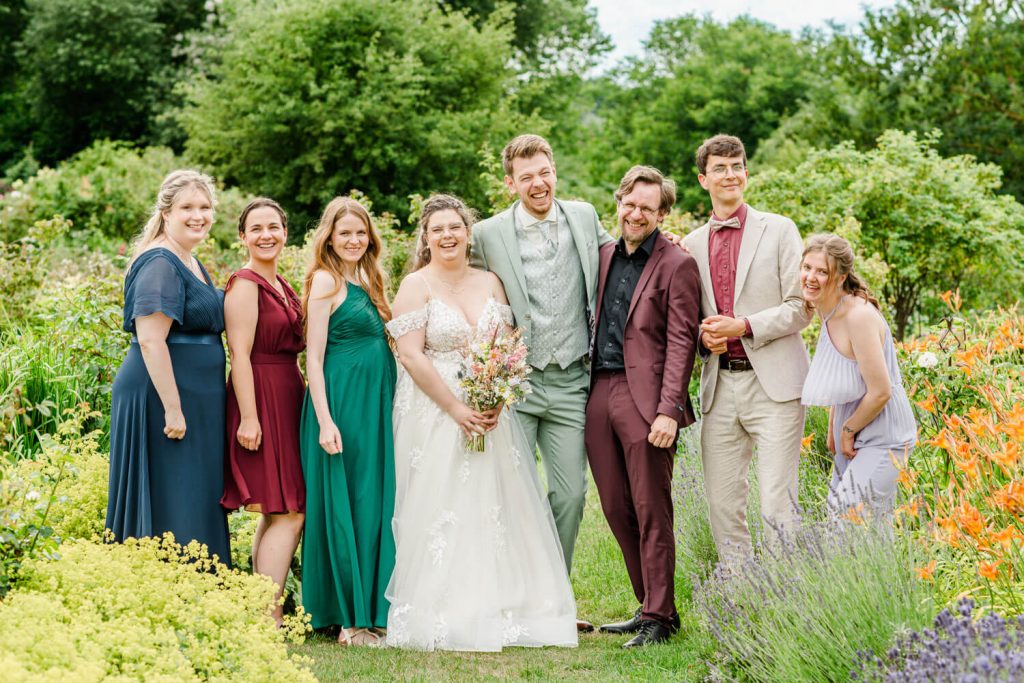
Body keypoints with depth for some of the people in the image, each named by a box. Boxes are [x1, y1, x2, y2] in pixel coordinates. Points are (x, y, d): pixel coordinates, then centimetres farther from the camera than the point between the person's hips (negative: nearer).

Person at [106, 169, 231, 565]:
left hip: (193, 400, 10)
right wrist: (173, 409, -24)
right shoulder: (160, 264, -15)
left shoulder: (191, 264, 16)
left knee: (198, 510, 13)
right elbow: (150, 340, -22)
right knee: (169, 513, -7)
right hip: (163, 399, -10)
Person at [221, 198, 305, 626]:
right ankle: (269, 616, -12)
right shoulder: (245, 285, -11)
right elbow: (240, 354, -17)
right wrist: (249, 417, -22)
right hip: (261, 400, -9)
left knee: (276, 515, 10)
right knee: (288, 514, -12)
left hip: (287, 398, 9)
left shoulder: (282, 286, 17)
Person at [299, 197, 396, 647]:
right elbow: (314, 356, -11)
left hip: (376, 403, 8)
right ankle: (350, 621, 0)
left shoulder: (365, 282, 16)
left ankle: (373, 612, 16)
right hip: (343, 402, -8)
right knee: (346, 506, -4)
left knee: (375, 504, 9)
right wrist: (325, 420, -17)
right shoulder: (326, 280, -7)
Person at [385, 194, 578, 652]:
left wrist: (497, 402, -8)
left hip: (491, 413, 5)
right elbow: (411, 355, -12)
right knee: (441, 514, -4)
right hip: (434, 414, -4)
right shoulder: (416, 286, -4)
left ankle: (500, 612, 10)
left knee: (495, 509, 3)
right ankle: (445, 620, 0)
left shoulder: (490, 283, 10)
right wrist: (457, 409, -17)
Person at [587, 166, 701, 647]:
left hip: (644, 397, -6)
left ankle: (659, 617, 4)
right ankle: (650, 605, 20)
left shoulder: (677, 265, -4)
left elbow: (680, 343, -9)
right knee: (616, 509, 9)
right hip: (600, 392, 7)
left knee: (651, 512, -2)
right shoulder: (603, 256, 15)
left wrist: (669, 410, -16)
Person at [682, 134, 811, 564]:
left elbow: (801, 307, -2)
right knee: (723, 505, 4)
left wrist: (743, 326, -13)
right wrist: (703, 336, -3)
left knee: (776, 503, -9)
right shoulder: (693, 243, 14)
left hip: (772, 384, -4)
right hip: (720, 387, 4)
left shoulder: (779, 230, 3)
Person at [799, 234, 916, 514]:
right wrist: (833, 430, 13)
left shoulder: (859, 315, -26)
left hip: (882, 438, -9)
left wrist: (848, 430, -9)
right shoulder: (826, 311, 1)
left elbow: (880, 392, -23)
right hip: (851, 437, 9)